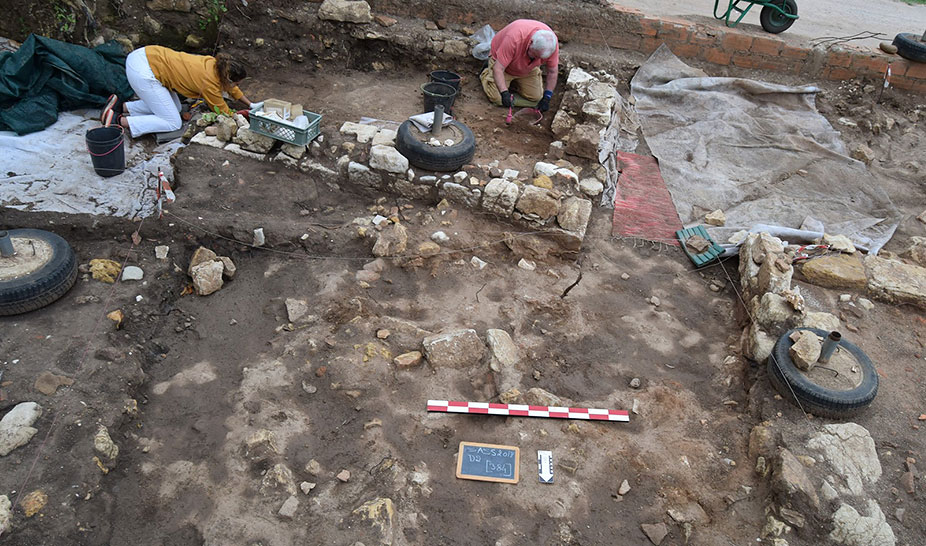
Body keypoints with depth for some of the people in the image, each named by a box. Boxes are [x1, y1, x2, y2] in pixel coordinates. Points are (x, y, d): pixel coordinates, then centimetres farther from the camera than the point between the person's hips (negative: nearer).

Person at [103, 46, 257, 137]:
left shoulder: (215, 64, 4)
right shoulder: (210, 84, -18)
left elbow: (231, 87, 24)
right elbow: (224, 113, -2)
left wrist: (250, 104, 27)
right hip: (142, 72, -9)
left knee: (174, 107, 19)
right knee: (173, 123, -3)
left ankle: (122, 107, 16)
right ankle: (120, 121, -5)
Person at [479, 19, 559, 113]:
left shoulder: (552, 42, -29)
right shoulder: (514, 38, -43)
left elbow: (552, 71, -15)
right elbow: (498, 68, -37)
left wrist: (546, 97, -20)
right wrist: (504, 93, -47)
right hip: (500, 59, -4)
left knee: (536, 97, -4)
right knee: (497, 98, -14)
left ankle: (514, 81, 22)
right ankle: (486, 72, 15)